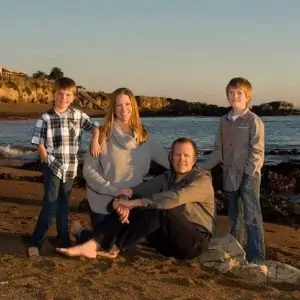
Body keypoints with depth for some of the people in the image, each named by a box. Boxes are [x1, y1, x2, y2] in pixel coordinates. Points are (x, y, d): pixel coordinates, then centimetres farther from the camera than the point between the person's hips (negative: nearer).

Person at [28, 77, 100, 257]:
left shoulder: (78, 116, 1)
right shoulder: (45, 118, -6)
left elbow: (94, 127, 8)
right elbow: (40, 144, -4)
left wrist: (95, 141, -10)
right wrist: (48, 161, -10)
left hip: (70, 168, 3)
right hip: (52, 167, -3)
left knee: (64, 205, 15)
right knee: (50, 204, -9)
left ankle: (64, 239, 28)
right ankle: (36, 242, 1)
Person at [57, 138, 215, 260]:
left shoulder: (202, 179, -9)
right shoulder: (167, 177, 11)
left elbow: (175, 198, -28)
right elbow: (141, 189, -7)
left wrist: (134, 202, -31)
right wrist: (123, 199, -30)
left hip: (194, 242, -6)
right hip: (168, 239, 6)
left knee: (160, 210, -33)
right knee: (126, 209, -14)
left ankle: (113, 247, -27)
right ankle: (92, 244, -30)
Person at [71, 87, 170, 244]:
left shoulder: (143, 136, 0)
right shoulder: (103, 134, -12)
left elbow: (168, 159, 1)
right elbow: (88, 170, -14)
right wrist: (114, 191, -20)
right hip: (104, 203, -4)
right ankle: (79, 231, 36)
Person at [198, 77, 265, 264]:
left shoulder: (254, 120, -8)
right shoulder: (224, 121, 10)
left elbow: (257, 151, -12)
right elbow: (219, 150, 12)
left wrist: (248, 173, -17)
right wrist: (203, 167, 6)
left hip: (248, 176, -6)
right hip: (230, 175, 6)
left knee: (251, 217, -4)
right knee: (234, 216, 16)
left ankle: (256, 258, 3)